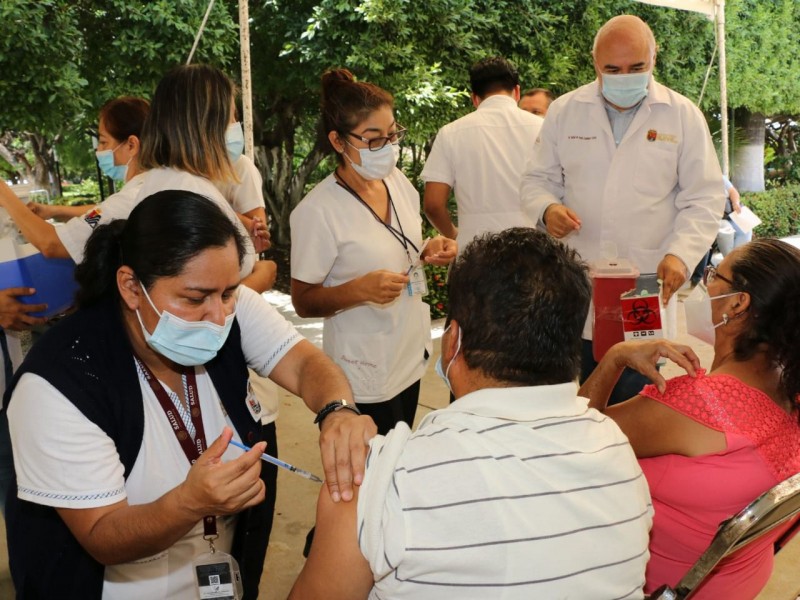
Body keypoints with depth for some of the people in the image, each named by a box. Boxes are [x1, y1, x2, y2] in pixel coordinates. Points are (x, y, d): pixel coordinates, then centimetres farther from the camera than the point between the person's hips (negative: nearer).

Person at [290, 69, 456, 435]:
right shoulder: (317, 211, -20)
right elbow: (303, 302, -15)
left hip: (411, 357, 7)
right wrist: (360, 290, -31)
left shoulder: (398, 181, 0)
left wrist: (428, 253, -6)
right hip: (366, 376, -7)